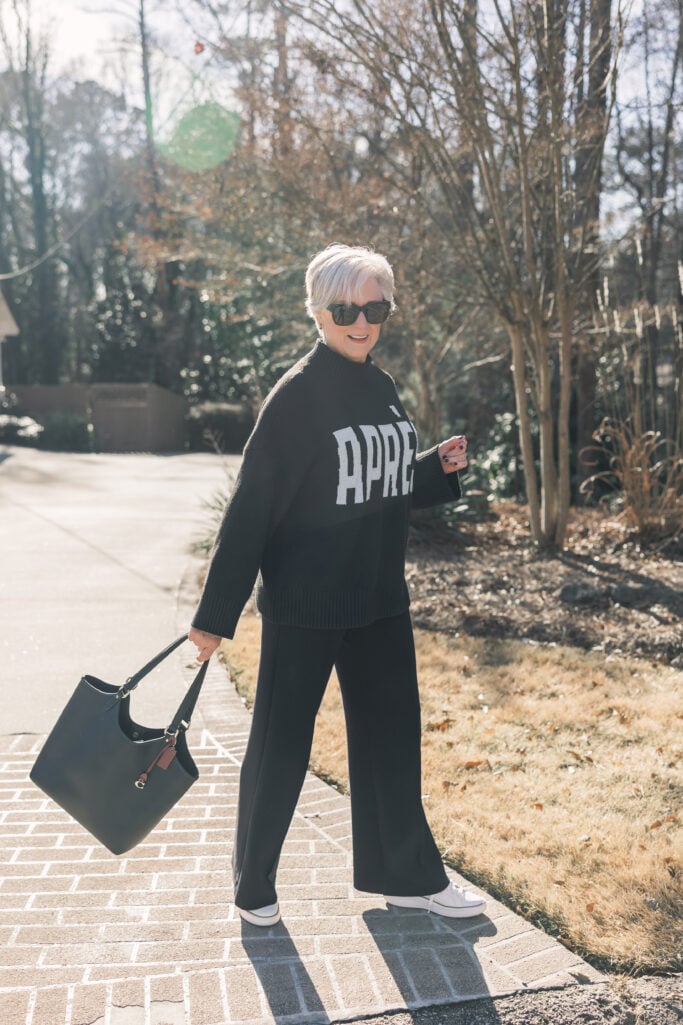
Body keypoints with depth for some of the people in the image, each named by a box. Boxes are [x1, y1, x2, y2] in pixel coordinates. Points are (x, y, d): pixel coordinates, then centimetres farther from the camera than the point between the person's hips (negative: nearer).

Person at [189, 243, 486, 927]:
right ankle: (254, 884, 28)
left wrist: (440, 468, -2)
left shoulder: (383, 389, 7)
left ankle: (407, 873, 33)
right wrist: (215, 614, -15)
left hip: (380, 601, 7)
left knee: (391, 736, 16)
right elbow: (251, 507, -15)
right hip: (304, 605, -7)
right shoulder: (297, 395, -13)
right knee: (281, 744, 7)